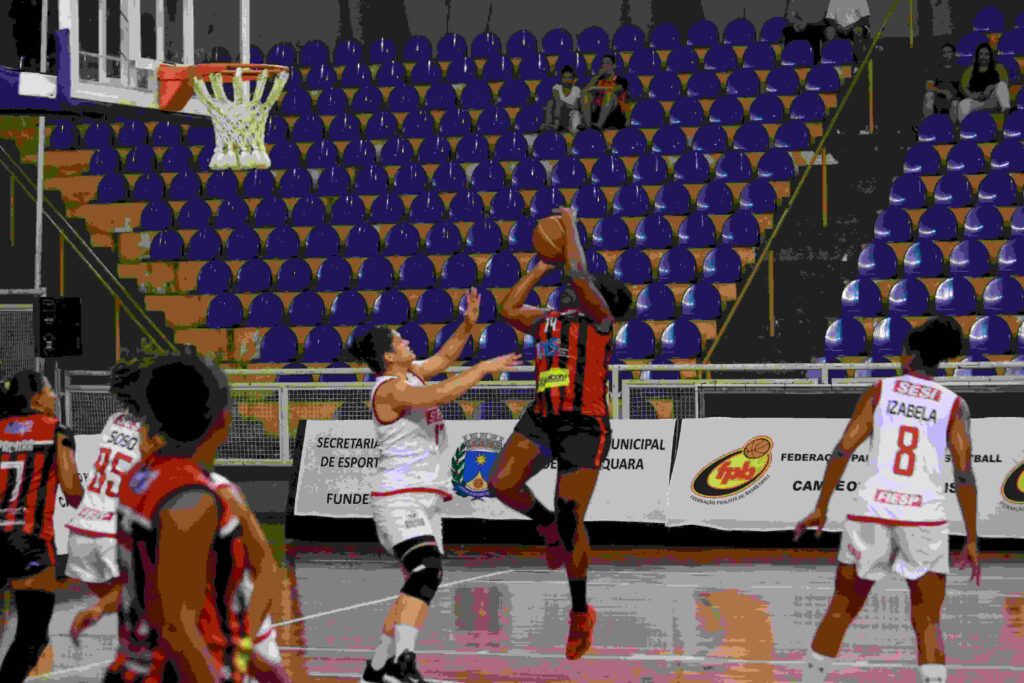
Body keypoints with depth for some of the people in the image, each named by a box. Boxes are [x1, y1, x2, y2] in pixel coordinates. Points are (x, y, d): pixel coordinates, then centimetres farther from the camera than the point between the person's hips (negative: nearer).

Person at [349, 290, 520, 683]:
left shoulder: (409, 375, 13)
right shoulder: (389, 388, -14)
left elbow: (443, 358, 29)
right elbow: (441, 394, -27)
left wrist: (467, 325, 15)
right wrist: (484, 368, -18)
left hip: (425, 499, 10)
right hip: (399, 498, -10)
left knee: (420, 582, 11)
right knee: (427, 571, -28)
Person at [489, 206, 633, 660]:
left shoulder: (599, 317, 1)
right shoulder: (547, 320, 20)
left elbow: (579, 277, -14)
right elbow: (508, 308, 19)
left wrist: (571, 227, -1)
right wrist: (542, 267, 22)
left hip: (584, 425, -6)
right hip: (542, 418, 6)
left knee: (570, 521, -7)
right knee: (502, 483, -19)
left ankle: (581, 614, 11)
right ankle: (547, 526, 13)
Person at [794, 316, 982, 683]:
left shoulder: (880, 391, 7)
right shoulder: (954, 405, 5)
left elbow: (842, 451, 0)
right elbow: (964, 475, -3)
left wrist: (821, 509, 7)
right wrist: (971, 541, 1)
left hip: (873, 513, 1)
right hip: (924, 518, -1)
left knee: (841, 611, 15)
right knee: (927, 623, 6)